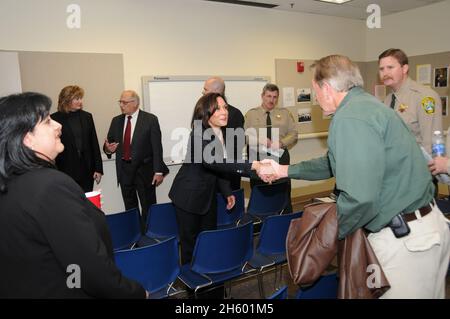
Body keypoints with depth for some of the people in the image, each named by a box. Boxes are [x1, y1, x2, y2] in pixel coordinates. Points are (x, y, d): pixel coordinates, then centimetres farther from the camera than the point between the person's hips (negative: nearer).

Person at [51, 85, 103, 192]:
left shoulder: (87, 116, 8)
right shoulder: (55, 119, -3)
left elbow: (94, 144, 7)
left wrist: (98, 168, 4)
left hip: (86, 171, 3)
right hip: (65, 171, -3)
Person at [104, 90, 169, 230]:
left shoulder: (150, 120, -6)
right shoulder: (116, 121, 8)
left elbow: (157, 147, -9)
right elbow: (109, 143, 13)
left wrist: (158, 171, -13)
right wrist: (108, 149, -12)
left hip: (144, 170, -4)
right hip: (124, 170, 4)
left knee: (148, 207, 4)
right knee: (130, 208, 15)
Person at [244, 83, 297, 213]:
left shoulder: (285, 113, 12)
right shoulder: (251, 114, 8)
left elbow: (294, 134, 7)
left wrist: (280, 143, -11)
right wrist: (259, 140, -17)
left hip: (280, 157, 1)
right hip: (258, 158, 0)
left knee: (284, 195, -1)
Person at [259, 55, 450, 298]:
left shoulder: (350, 118, -22)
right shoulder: (365, 104, 12)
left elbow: (360, 198, -31)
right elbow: (335, 164, 22)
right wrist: (284, 170, 25)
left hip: (406, 239, -10)